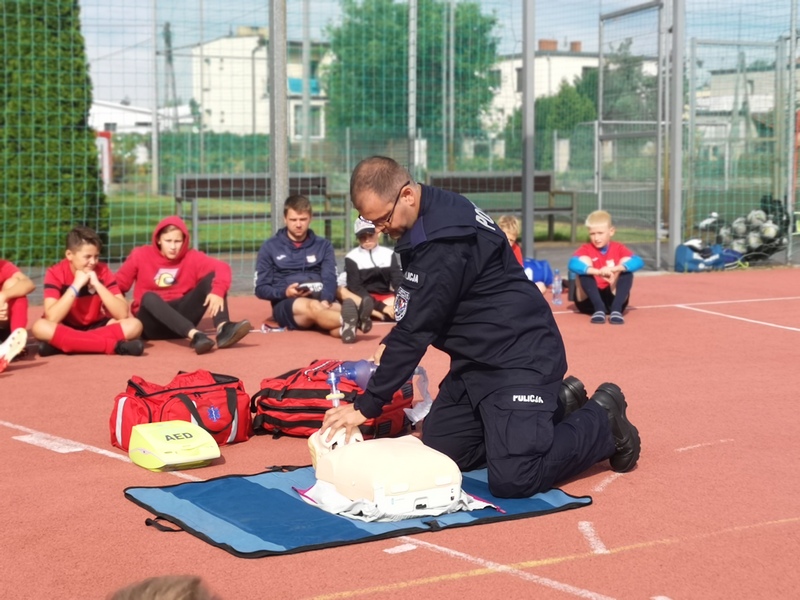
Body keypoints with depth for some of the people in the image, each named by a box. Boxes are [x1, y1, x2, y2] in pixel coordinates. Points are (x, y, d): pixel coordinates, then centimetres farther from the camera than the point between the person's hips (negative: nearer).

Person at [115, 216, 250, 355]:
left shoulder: (192, 257, 0)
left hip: (182, 316, 2)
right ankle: (195, 335, -57)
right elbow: (118, 284, -2)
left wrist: (218, 292, -36)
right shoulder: (140, 255, 0)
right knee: (149, 297, -36)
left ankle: (223, 329, -42)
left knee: (212, 277, -15)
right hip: (153, 324, -2)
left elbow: (222, 268, -16)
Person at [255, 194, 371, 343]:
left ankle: (346, 324, -72)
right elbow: (261, 289, 7)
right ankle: (351, 320, -70)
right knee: (314, 307, -39)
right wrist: (285, 292, -14)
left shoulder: (323, 245, 16)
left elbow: (330, 279, 2)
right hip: (287, 306, -3)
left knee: (336, 308, -35)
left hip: (321, 300, 3)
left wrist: (325, 300, -21)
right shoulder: (270, 247, 10)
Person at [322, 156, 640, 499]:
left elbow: (417, 329, -24)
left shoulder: (445, 238, -25)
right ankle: (554, 405, 20)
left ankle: (602, 421, 7)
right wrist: (391, 344, 7)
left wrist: (366, 406, -19)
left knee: (513, 479, -20)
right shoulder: (433, 218, 5)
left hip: (520, 356, -10)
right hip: (477, 359, 10)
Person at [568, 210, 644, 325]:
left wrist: (614, 269, -39)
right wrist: (598, 272, -45)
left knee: (626, 268, -17)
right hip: (588, 301, -1)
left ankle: (616, 309, -33)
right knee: (585, 269, -22)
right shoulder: (585, 249, -4)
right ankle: (598, 309, -35)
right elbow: (572, 264, -29)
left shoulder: (619, 248, 0)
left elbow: (638, 262, -21)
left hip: (612, 299, 1)